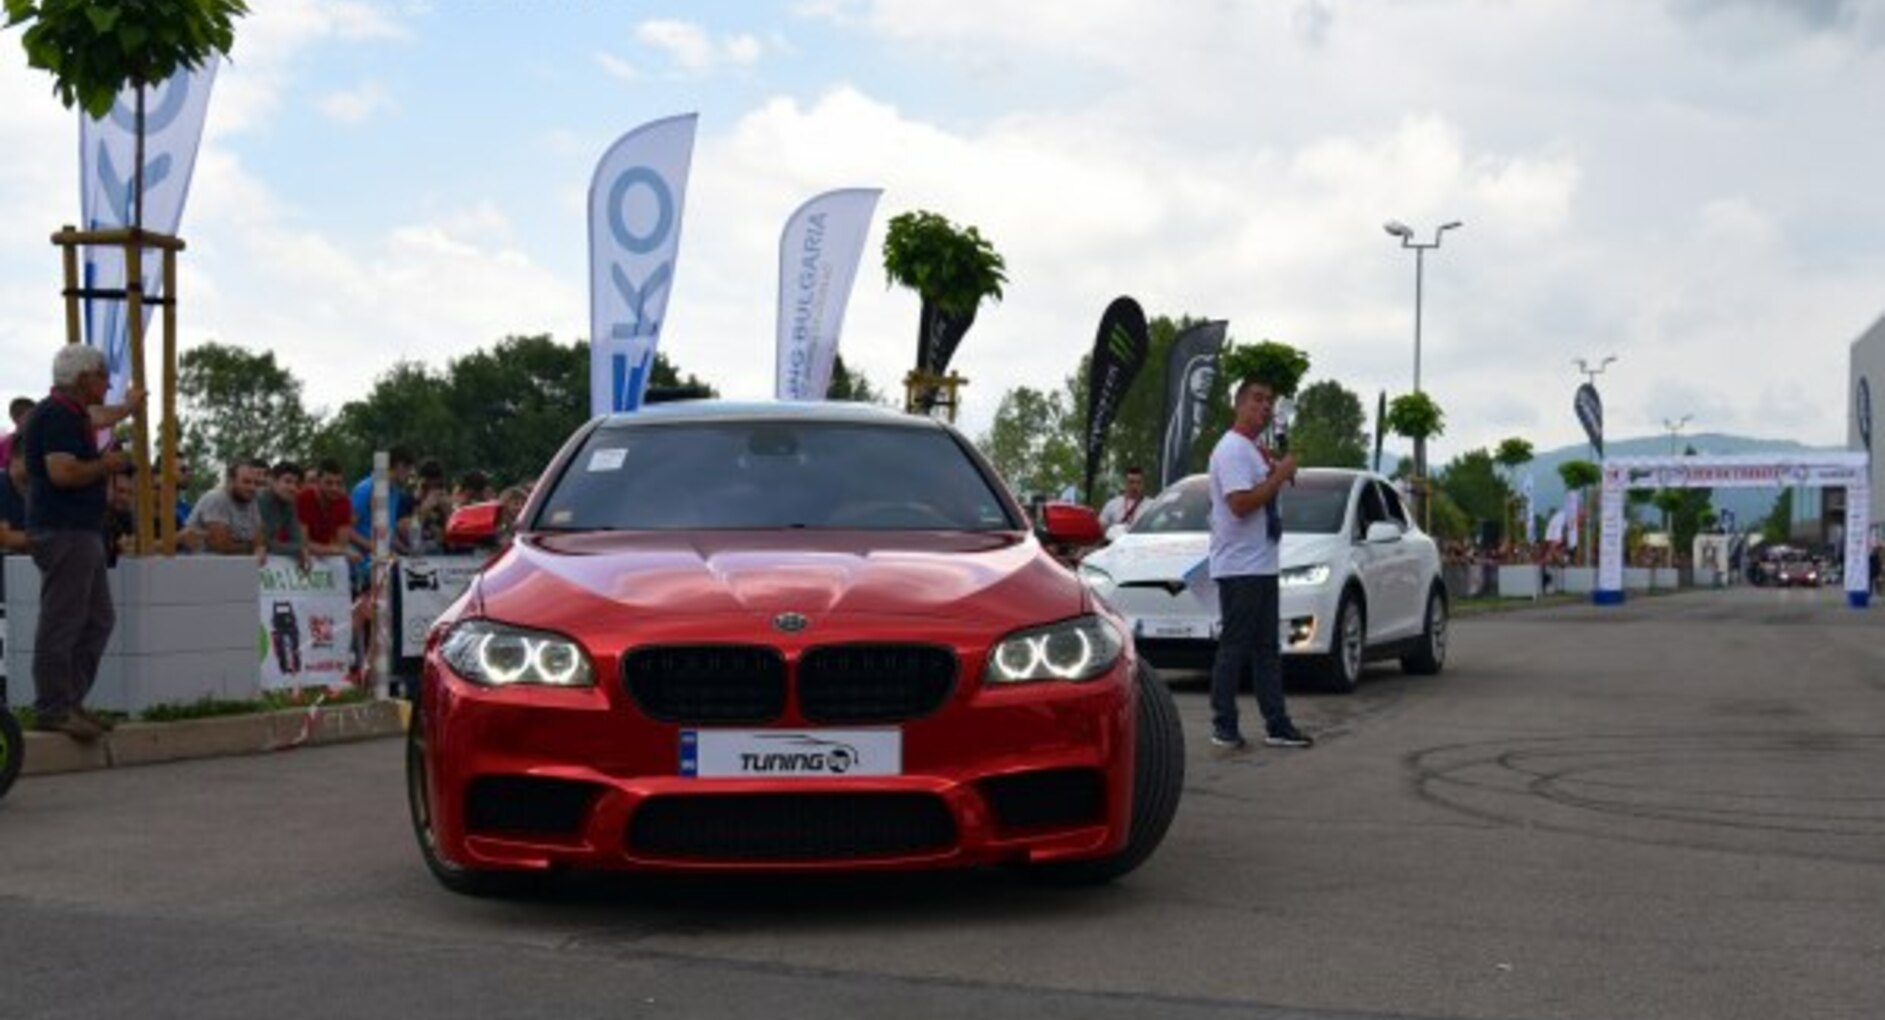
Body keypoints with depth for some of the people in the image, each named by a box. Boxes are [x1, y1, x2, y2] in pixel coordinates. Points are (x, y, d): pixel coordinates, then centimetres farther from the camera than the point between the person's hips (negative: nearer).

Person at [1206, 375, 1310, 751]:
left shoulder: (1254, 450, 18)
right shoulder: (1232, 448, -13)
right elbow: (1240, 503, -23)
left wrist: (1276, 472, 7)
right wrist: (1279, 476, -16)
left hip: (1262, 565, 10)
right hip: (1239, 567, -10)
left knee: (1266, 649, 11)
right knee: (1234, 647, -6)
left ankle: (1277, 725, 14)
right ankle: (1224, 727, -1)